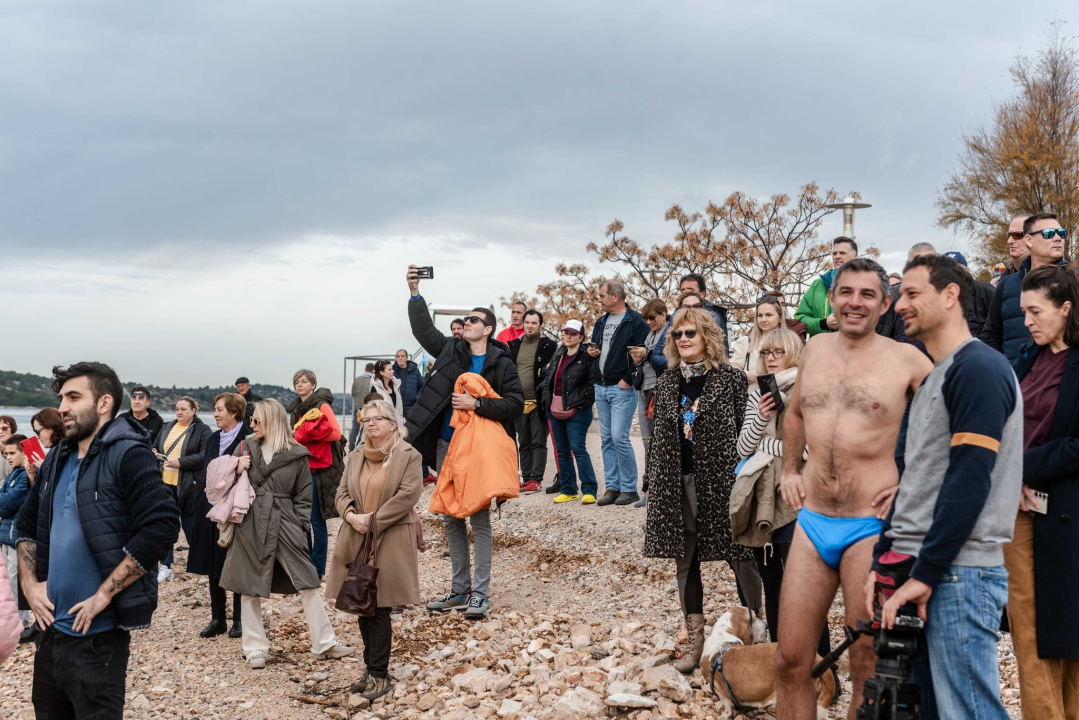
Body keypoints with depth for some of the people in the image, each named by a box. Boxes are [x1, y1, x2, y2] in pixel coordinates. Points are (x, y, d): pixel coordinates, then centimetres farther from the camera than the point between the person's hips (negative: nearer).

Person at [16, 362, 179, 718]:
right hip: (50, 629, 7)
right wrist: (29, 582, 6)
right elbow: (27, 525, 23)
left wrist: (103, 594, -21)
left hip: (98, 635, -7)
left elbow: (161, 528, -23)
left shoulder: (129, 455, -13)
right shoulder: (57, 460, 11)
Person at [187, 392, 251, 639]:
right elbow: (206, 473, 16)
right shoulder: (213, 438, 12)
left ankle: (239, 619, 13)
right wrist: (201, 502, 7)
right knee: (213, 566, 9)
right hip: (211, 511, 7)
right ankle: (217, 618, 18)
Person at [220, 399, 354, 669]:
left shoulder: (296, 455, 1)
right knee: (250, 588, 5)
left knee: (308, 582, -2)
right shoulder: (245, 448, 6)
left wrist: (300, 526, -5)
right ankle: (255, 649, 17)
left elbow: (304, 496, 4)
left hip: (284, 524, -1)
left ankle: (324, 644, 7)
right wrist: (236, 472, -7)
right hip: (250, 525, 2)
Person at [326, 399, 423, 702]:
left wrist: (373, 520, -16)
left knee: (379, 609, -4)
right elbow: (342, 491, 12)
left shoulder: (408, 456, -4)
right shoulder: (356, 456, 14)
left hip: (390, 541, -6)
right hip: (356, 540, 6)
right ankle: (371, 668, 19)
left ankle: (379, 675, 4)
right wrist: (351, 515, -9)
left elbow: (407, 495, -14)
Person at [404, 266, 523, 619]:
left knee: (479, 519, -4)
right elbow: (423, 329, 7)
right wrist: (414, 293, -3)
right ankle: (460, 590, 20)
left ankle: (480, 594, 1)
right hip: (446, 445, 6)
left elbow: (515, 403, -11)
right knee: (451, 520, 10)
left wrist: (477, 404, -18)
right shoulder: (451, 350, 9)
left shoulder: (501, 363, -5)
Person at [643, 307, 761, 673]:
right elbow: (658, 437, 13)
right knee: (685, 561, 8)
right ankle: (695, 642, 17)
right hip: (675, 484, 4)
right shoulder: (666, 382, 10)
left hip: (721, 480, -4)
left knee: (740, 557, 0)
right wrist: (652, 485, 10)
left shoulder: (731, 378, -3)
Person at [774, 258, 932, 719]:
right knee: (790, 662, 6)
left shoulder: (907, 359, -4)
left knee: (867, 671, 5)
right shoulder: (815, 349, 10)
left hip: (869, 526, -4)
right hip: (811, 522, 4)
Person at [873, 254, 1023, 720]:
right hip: (917, 570, 9)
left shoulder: (979, 369, -10)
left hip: (959, 572, -9)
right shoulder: (932, 379, 19)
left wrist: (926, 573, -17)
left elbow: (970, 480, -17)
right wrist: (882, 560, 12)